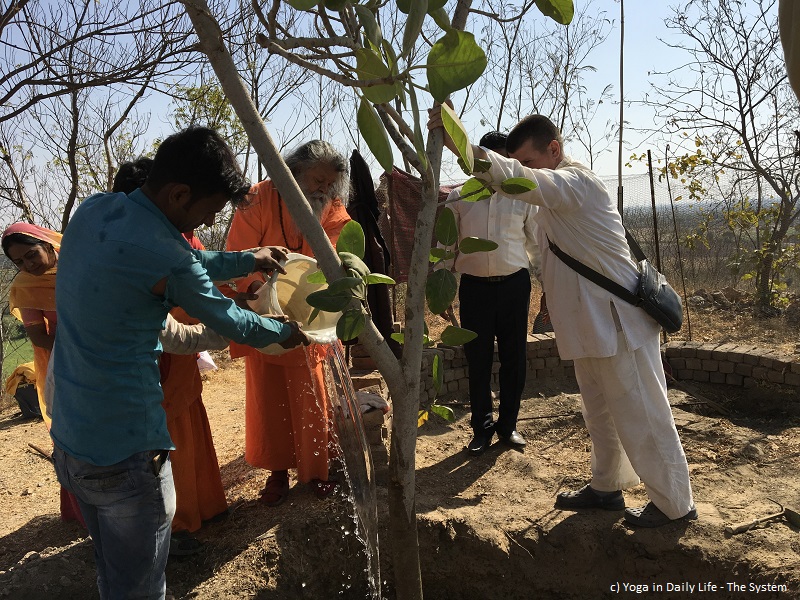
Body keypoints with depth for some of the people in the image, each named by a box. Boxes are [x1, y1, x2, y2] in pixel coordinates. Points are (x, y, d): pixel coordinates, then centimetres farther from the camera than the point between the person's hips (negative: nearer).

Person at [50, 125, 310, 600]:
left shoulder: (92, 210, 0)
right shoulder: (163, 255, -24)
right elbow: (226, 320, -6)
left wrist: (246, 260, 18)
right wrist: (284, 332, 11)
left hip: (68, 439, 9)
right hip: (126, 453, -8)